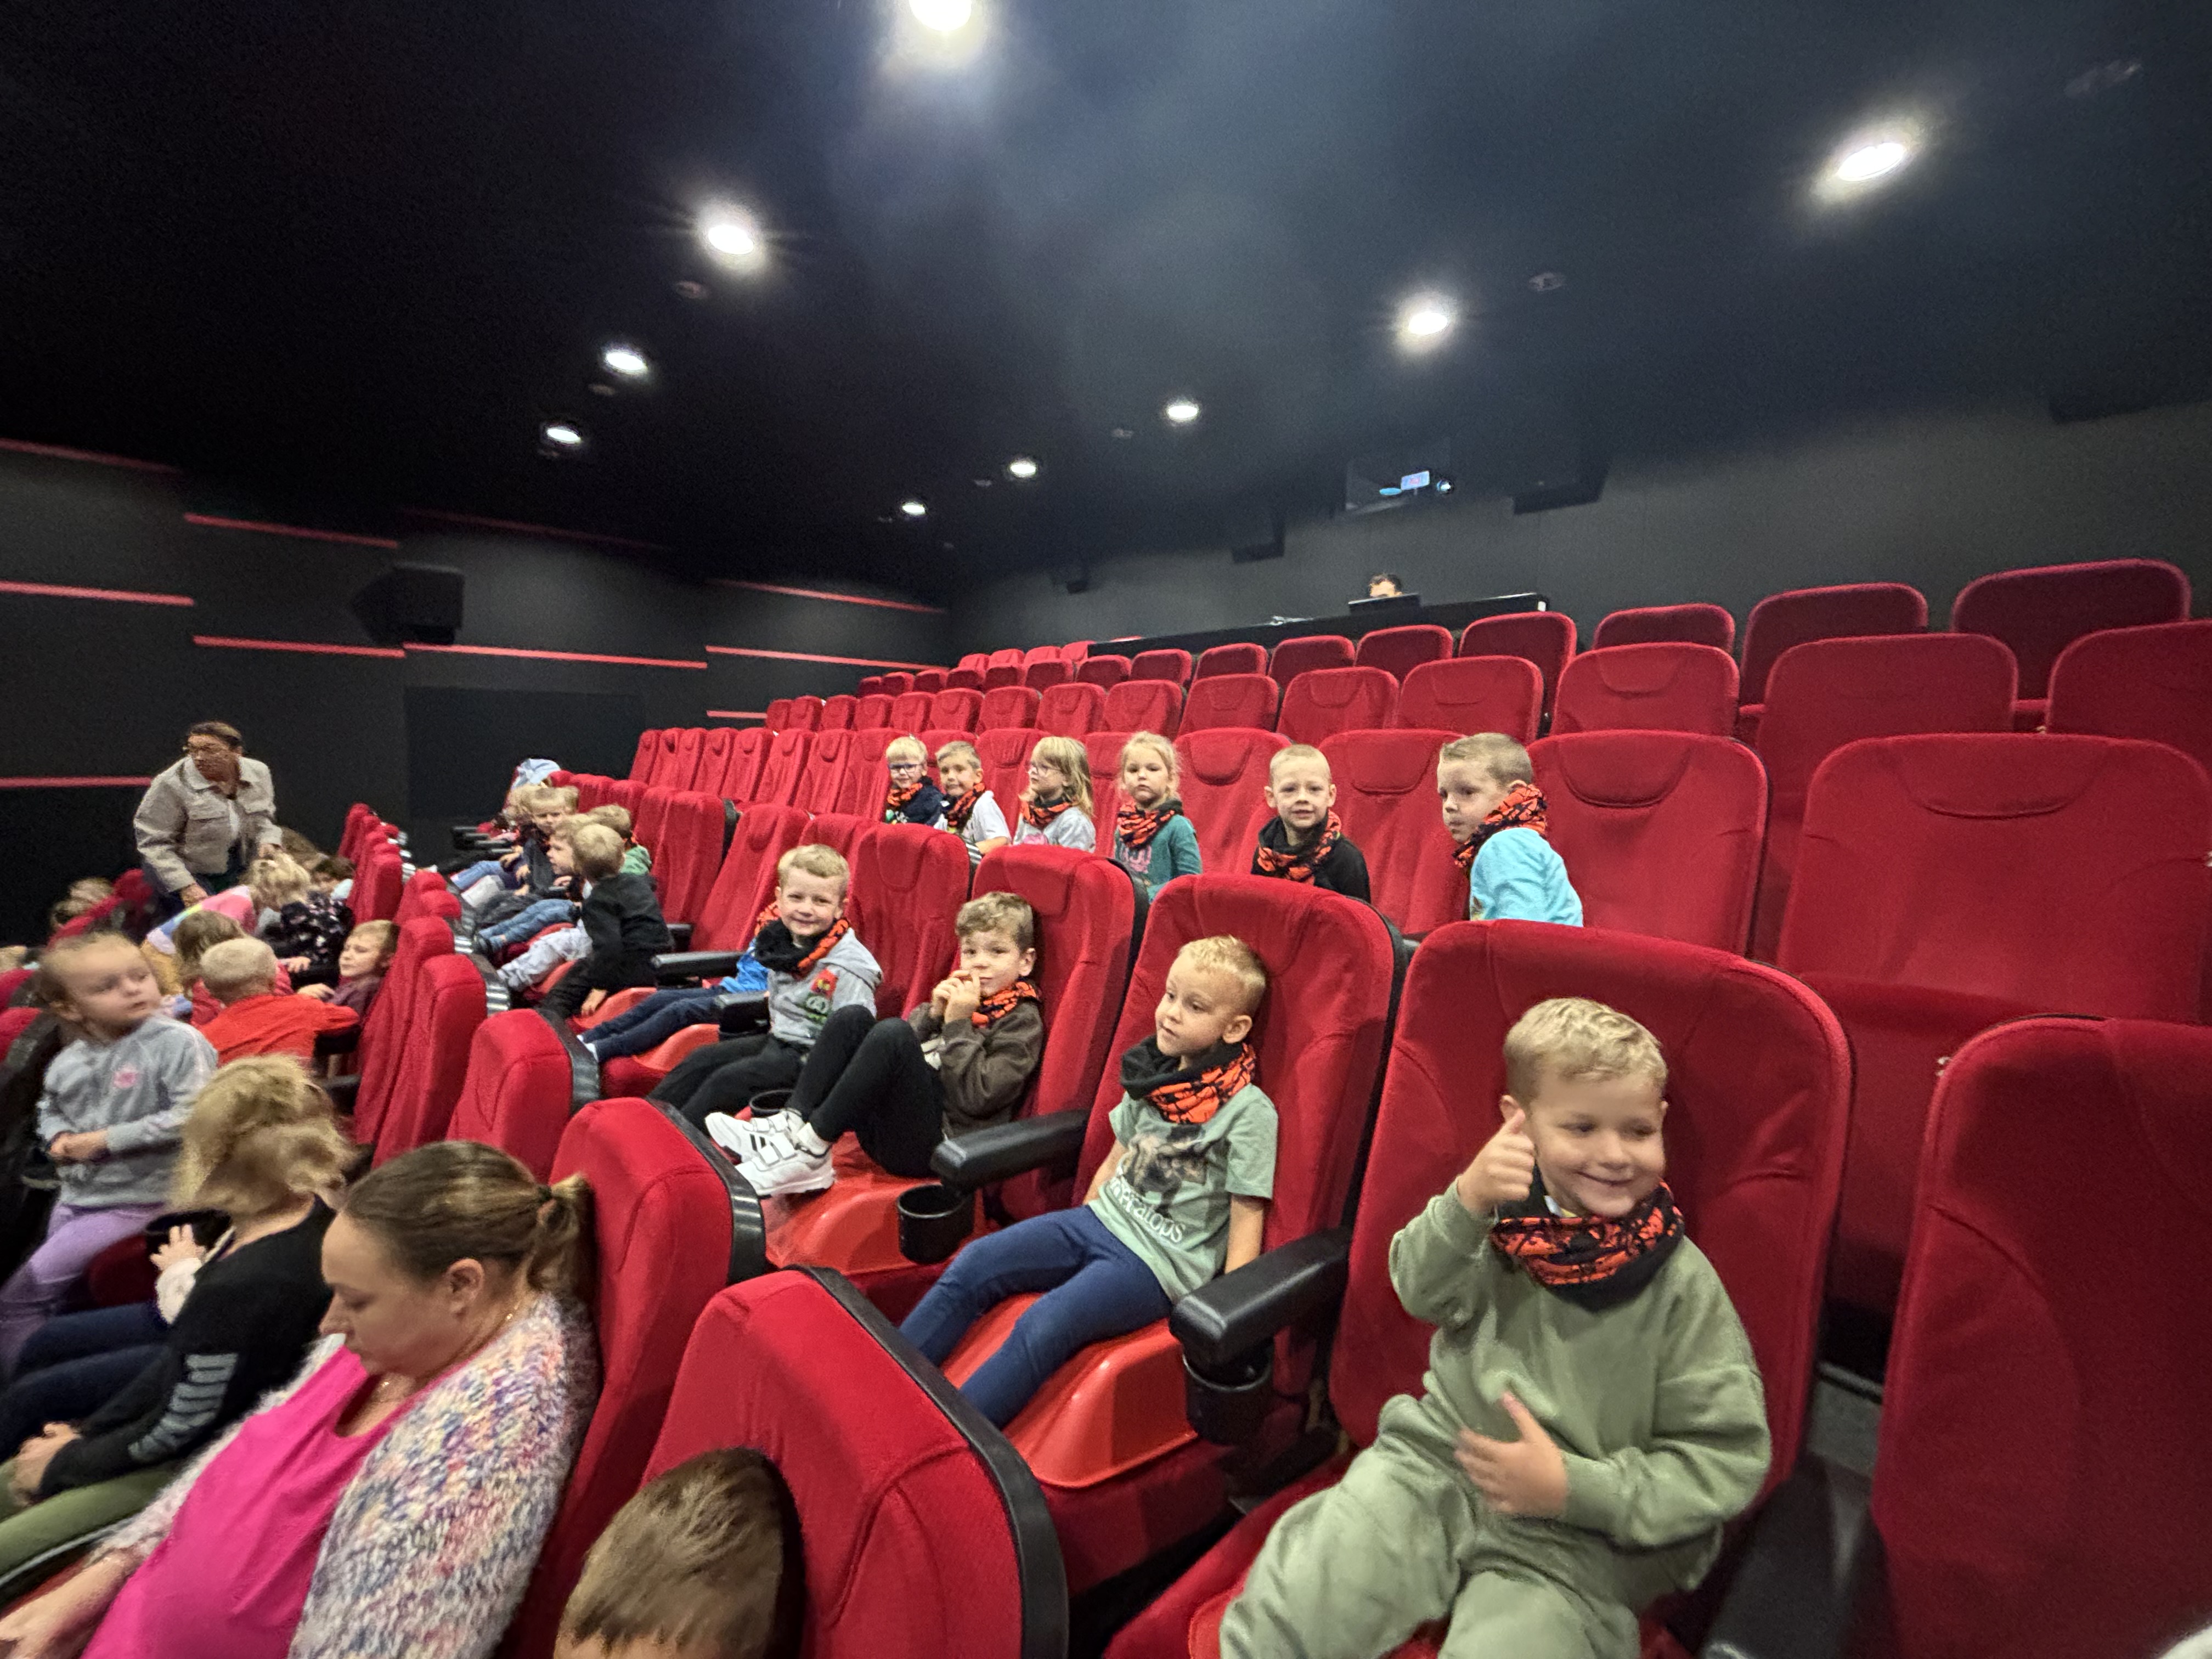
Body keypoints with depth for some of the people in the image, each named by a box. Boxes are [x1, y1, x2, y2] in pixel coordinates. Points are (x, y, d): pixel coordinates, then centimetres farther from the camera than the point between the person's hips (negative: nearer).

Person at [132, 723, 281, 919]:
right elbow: (154, 844, -14)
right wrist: (186, 886, -23)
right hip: (189, 874, -4)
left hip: (239, 873, 4)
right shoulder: (171, 785, -16)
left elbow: (264, 820, 14)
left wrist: (268, 844, -8)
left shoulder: (258, 773, -2)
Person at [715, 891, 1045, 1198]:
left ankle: (811, 1150, -20)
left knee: (892, 1033, -28)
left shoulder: (1022, 1020, -2)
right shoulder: (958, 996, 18)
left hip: (937, 1141, -7)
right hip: (885, 1129, 8)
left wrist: (958, 1025, -13)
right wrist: (932, 1016, -4)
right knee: (853, 1018, -2)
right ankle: (791, 1125, -14)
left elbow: (978, 1098, -15)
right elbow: (896, 1058, 12)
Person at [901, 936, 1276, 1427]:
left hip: (1161, 1259, -6)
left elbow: (1247, 1219, -12)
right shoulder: (1153, 1076, 3)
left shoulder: (1249, 1111, -15)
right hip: (1102, 1220, 7)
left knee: (1044, 1327, -26)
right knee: (971, 1266, -5)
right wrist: (1077, 1231, 17)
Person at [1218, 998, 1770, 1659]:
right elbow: (1424, 1294, -9)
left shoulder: (1681, 1282, -8)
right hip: (1435, 1461, 1)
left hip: (1571, 1543, 0)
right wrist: (1465, 1203, -28)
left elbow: (1729, 1459, -5)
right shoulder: (1508, 1209, -4)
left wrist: (1572, 1488, -14)